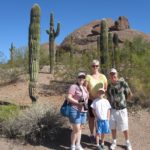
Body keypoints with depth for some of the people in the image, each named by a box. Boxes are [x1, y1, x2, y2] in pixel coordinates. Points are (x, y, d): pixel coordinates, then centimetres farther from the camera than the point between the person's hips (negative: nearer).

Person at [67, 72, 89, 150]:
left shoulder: (84, 88, 14)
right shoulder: (74, 86, -9)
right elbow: (68, 97, -16)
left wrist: (86, 104, 7)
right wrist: (78, 102, -22)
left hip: (83, 111, 7)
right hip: (75, 110, -7)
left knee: (80, 128, 14)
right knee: (76, 129, -5)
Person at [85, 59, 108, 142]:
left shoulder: (103, 76, 3)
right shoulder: (88, 77, -6)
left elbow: (106, 88, 6)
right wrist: (91, 97, -16)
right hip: (91, 100, -2)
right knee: (91, 117, 8)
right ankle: (92, 134, 23)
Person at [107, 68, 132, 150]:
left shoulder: (122, 83, -13)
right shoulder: (109, 86, 1)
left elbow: (130, 94, -4)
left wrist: (123, 100, 5)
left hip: (122, 110, -3)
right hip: (112, 110, 4)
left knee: (124, 128, 8)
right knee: (113, 127, 11)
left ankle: (127, 142, 29)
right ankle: (114, 142, 30)